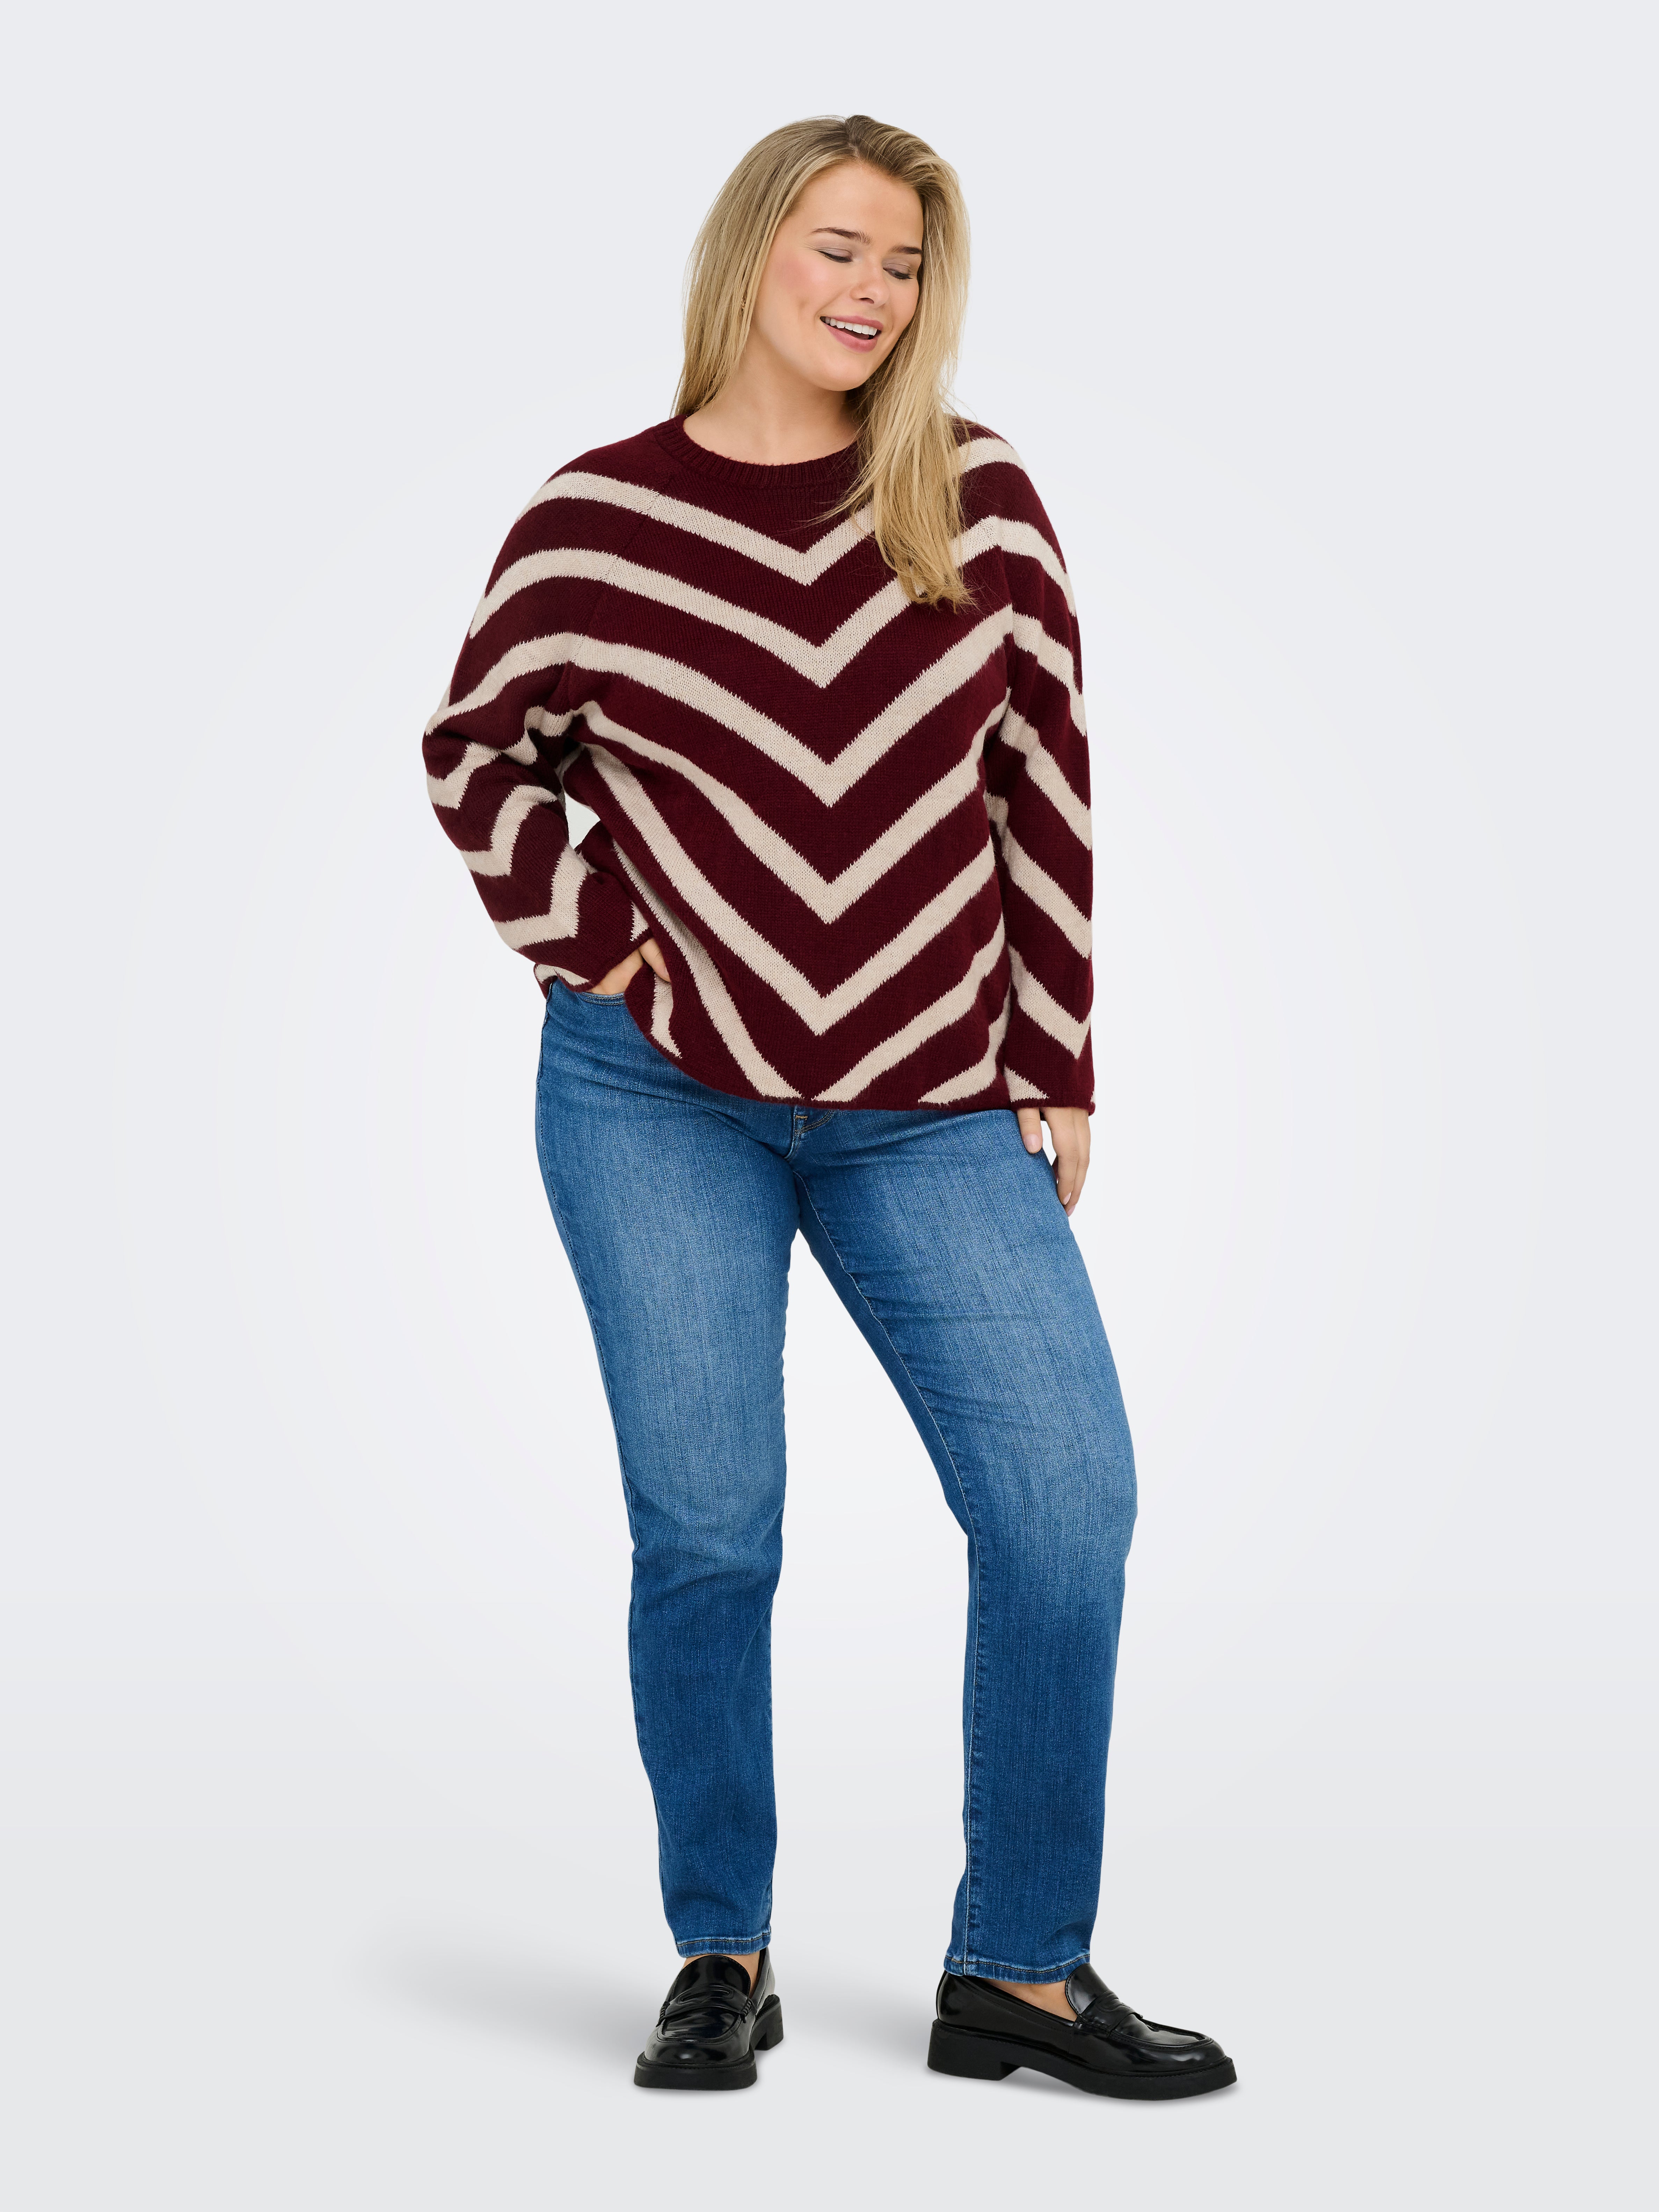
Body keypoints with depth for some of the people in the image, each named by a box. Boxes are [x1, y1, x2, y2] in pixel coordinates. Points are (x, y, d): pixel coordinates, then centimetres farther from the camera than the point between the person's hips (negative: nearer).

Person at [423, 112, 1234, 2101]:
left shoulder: (983, 503, 1)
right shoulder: (598, 519, -2)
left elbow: (1047, 789, 4)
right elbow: (477, 753, 10)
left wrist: (1055, 1072, 2)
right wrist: (592, 949, -1)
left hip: (935, 1113, 2)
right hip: (662, 1098, -1)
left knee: (1067, 1503, -7)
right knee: (704, 1531, 0)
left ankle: (1019, 1972, 7)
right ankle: (719, 1960, 18)